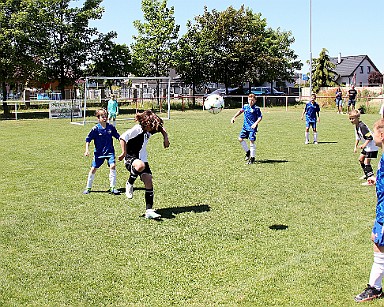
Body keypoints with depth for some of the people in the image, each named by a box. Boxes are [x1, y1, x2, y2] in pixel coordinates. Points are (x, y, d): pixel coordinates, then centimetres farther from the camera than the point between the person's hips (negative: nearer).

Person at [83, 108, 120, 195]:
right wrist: (87, 150, -13)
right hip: (99, 152, -1)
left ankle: (112, 187, -8)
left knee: (113, 166, -18)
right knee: (93, 169, 2)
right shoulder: (95, 129, -10)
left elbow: (118, 136, 10)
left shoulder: (111, 127, -2)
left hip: (109, 151, 1)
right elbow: (88, 139, -5)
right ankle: (88, 187, 21)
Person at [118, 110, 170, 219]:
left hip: (143, 159, 7)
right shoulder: (137, 129, -19)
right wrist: (124, 153, -25)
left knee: (149, 182, -6)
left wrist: (166, 138, 10)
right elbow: (123, 138, -28)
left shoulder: (150, 129, 5)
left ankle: (149, 210, -1)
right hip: (130, 158, -7)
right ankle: (129, 184, -11)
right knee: (140, 165, -41)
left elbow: (161, 128, 25)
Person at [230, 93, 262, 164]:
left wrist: (255, 123, -24)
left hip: (252, 127, -6)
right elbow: (240, 111, 27)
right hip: (245, 126, 6)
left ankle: (252, 158, 0)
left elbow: (260, 117, -10)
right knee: (240, 139, 3)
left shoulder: (256, 108, -8)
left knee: (252, 141, -8)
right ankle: (248, 152, 22)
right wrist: (234, 117, 24)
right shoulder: (245, 106, 8)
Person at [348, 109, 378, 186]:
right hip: (366, 146, 11)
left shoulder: (362, 126, -25)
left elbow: (370, 137, -27)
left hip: (372, 146, -11)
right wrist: (355, 147, 17)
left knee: (366, 162, -13)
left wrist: (364, 145, -31)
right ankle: (367, 174, 38)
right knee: (361, 159, 22)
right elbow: (358, 138, 19)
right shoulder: (356, 126, 6)